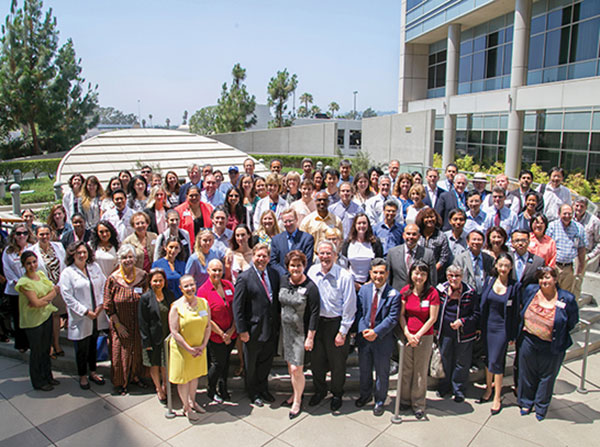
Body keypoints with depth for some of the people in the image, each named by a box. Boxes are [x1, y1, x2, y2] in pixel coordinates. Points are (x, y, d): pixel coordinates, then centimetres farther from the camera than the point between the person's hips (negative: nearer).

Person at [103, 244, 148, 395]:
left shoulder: (143, 276, -7)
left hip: (138, 324, 2)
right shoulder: (113, 279, -12)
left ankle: (135, 376, 37)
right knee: (121, 353, 10)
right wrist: (118, 325, -10)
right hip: (120, 325, -2)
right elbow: (108, 307, -7)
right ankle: (120, 383, 29)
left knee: (138, 350, 15)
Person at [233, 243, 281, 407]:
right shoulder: (244, 278, -15)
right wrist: (242, 330, -16)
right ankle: (253, 393, 37)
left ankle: (263, 389, 43)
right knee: (251, 364, 15)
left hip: (271, 328, 5)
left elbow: (277, 299, 9)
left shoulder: (274, 274, 1)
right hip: (253, 330, -4)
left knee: (267, 361, 20)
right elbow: (237, 306, -14)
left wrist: (278, 323, 6)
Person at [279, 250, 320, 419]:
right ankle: (296, 393, 37)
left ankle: (297, 401, 20)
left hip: (301, 332, -5)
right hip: (286, 329, 5)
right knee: (290, 365, 15)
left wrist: (310, 338, -14)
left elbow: (315, 313, -14)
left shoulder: (310, 287, -17)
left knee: (296, 369, -1)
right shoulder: (283, 280, -1)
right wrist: (280, 326, 11)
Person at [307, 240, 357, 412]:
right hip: (315, 322, 4)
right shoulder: (312, 271, -3)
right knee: (316, 360, 17)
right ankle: (319, 390, 41)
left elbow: (349, 307, -12)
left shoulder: (344, 276, -17)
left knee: (337, 362, 11)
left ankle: (337, 394, 36)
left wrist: (342, 332, -11)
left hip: (336, 323, -4)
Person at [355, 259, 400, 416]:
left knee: (382, 372, 12)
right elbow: (359, 312, -1)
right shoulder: (364, 290, 0)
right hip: (363, 338, 4)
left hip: (383, 340, -3)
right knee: (364, 369, 20)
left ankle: (379, 401, 32)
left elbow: (392, 318, -15)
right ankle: (365, 395, 43)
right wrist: (363, 330, -16)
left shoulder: (394, 294, -11)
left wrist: (376, 332, -23)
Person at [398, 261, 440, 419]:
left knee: (421, 371, 6)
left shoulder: (432, 293, -9)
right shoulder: (405, 291, -1)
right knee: (406, 369, 10)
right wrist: (407, 334, -10)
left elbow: (432, 318, -8)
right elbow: (401, 314, 1)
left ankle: (418, 404, 21)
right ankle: (405, 400, 27)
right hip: (406, 336, 2)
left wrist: (418, 335, -11)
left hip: (425, 337, -2)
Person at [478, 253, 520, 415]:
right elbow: (482, 303, 4)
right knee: (488, 358, 15)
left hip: (502, 328, -3)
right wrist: (479, 326, 2)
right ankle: (489, 388, 34)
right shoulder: (489, 280, -1)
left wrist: (512, 335, -4)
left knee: (496, 361, 0)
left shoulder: (514, 286, -9)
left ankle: (497, 398, 16)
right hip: (487, 325, 3)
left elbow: (515, 311, -5)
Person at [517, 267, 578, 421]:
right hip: (528, 341, 2)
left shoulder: (567, 299, -14)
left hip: (551, 347, -2)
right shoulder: (530, 290, -6)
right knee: (527, 373, 16)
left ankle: (541, 407, 36)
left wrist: (559, 336, 1)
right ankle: (526, 403, 37)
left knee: (547, 377, 15)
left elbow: (573, 321, 0)